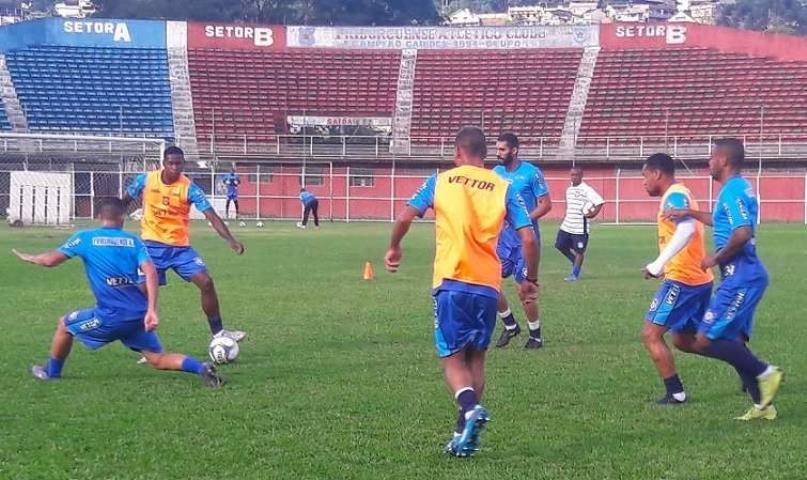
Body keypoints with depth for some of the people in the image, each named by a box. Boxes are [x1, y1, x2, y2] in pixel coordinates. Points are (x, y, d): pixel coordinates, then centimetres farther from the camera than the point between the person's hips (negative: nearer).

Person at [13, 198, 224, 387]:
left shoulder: (85, 237, 3)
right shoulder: (133, 240, 9)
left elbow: (51, 260, 1)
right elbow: (151, 272, -4)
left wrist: (29, 258, 23)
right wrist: (151, 310, -7)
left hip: (112, 316, -3)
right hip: (139, 315, 3)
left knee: (65, 324, 23)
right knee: (157, 359, 9)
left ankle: (51, 372, 37)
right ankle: (201, 368, -14)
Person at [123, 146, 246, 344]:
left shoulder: (189, 187, -11)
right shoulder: (145, 180, -7)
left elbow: (212, 216, -18)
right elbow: (124, 202, 11)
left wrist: (231, 240, -32)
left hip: (180, 246, 0)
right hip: (152, 246, 0)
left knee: (206, 282, -10)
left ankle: (218, 333, 3)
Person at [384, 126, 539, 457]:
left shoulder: (441, 181, 5)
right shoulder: (504, 188, 6)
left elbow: (405, 218, 0)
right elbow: (528, 238, -1)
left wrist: (394, 249, 19)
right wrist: (531, 280, 12)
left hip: (451, 283, -2)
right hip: (488, 287, 2)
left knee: (452, 358, 6)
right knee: (475, 358, 16)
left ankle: (470, 408, -24)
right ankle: (465, 435, 11)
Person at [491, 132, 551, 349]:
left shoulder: (531, 173, -9)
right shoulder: (496, 173, 8)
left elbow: (546, 204, -9)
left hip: (525, 237, -5)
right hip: (502, 236, 5)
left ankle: (536, 336, 15)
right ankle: (510, 325, 19)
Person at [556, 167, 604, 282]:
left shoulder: (586, 190, -13)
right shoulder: (569, 189, 12)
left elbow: (600, 201, -18)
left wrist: (593, 213, -20)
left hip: (580, 227, -8)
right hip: (567, 225, 8)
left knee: (579, 251, -1)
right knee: (560, 245, 8)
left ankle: (575, 274, 8)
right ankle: (575, 261, 28)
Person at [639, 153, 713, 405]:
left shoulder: (674, 195, -12)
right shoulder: (681, 195, 19)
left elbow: (687, 230, -29)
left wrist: (659, 264, -32)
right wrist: (663, 266, 22)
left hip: (682, 280, -10)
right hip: (700, 279, 10)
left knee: (651, 334, -4)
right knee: (683, 340, 19)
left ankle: (675, 394, -4)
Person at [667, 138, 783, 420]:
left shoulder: (732, 190, -15)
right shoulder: (740, 188, 16)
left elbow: (742, 233, -28)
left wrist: (716, 258, -16)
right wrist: (691, 214, 35)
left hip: (740, 278, -10)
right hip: (746, 276, 10)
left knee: (706, 341, -10)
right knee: (732, 342, 13)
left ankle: (765, 373, -6)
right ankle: (763, 404, 14)